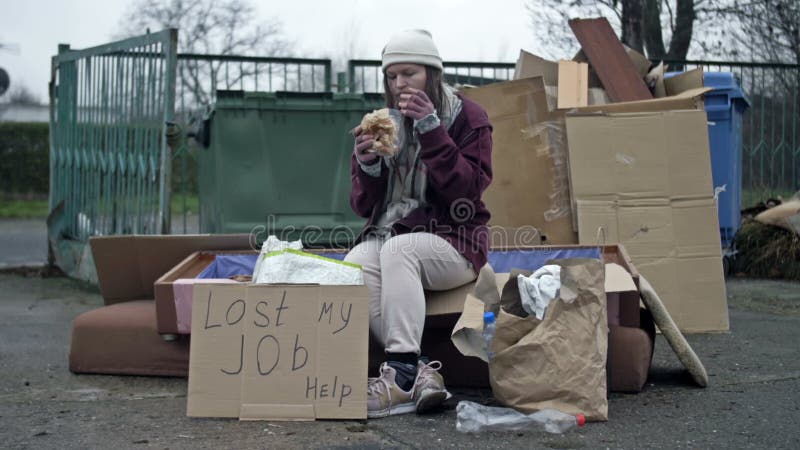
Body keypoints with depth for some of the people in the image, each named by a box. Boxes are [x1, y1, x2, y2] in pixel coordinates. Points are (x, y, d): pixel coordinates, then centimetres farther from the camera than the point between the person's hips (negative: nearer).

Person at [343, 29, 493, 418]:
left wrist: (431, 128, -18)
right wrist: (367, 164, -10)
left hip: (451, 242, -3)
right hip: (385, 235, 4)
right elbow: (363, 207, 12)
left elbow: (468, 189, -12)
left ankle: (402, 374, -44)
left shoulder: (467, 117, 2)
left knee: (398, 249, -36)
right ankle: (420, 372, -36)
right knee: (356, 264, -31)